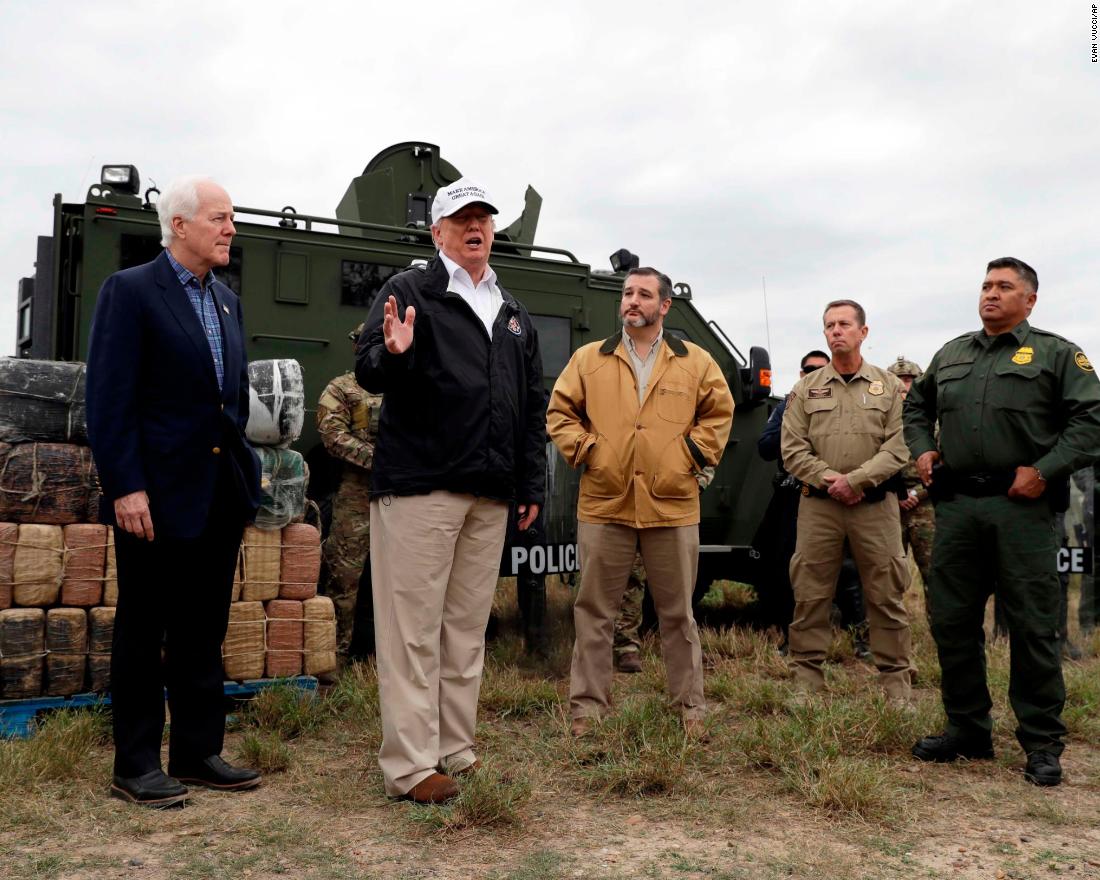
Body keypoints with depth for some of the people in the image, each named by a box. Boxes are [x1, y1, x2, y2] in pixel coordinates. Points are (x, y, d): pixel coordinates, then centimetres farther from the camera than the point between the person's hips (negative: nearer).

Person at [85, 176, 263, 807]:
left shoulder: (227, 301, 14)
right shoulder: (130, 291, -6)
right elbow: (110, 399, -12)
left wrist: (246, 479, 12)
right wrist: (125, 487, -17)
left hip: (221, 494, 7)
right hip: (158, 493, -7)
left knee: (205, 631, 12)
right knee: (143, 632, 5)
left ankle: (199, 752, 23)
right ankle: (137, 766, 16)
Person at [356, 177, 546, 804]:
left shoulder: (515, 315, 20)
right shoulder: (410, 290, 3)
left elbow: (533, 408, 21)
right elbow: (370, 373, -7)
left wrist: (533, 483, 15)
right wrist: (392, 353, -30)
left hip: (491, 496, 6)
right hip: (419, 487, -6)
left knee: (468, 630, 11)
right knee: (414, 629, -3)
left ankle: (456, 752, 20)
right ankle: (410, 767, 2)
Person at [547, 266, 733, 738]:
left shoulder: (695, 362, 7)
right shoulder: (589, 359, 7)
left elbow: (719, 413, 12)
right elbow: (559, 412, 9)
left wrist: (695, 453, 1)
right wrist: (584, 450, -2)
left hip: (672, 505, 0)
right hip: (604, 504, 0)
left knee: (677, 613, 10)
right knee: (594, 611, 6)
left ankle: (691, 707, 22)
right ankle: (587, 707, 16)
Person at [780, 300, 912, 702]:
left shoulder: (889, 386, 7)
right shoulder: (806, 388, 10)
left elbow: (898, 447, -2)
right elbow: (793, 448, 4)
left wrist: (855, 479, -14)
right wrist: (828, 480, -10)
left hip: (875, 504, -1)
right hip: (818, 504, 1)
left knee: (886, 595, 4)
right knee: (810, 594, 3)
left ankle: (895, 680, 14)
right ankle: (806, 679, 13)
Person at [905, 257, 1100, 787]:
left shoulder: (1056, 354, 3)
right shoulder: (951, 354, 19)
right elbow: (916, 404, 32)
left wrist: (1045, 470, -14)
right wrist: (922, 448, 15)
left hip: (1020, 506, -5)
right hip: (955, 505, 5)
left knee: (1031, 626, 0)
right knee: (952, 622, 8)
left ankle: (1042, 744, 12)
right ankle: (967, 729, 21)